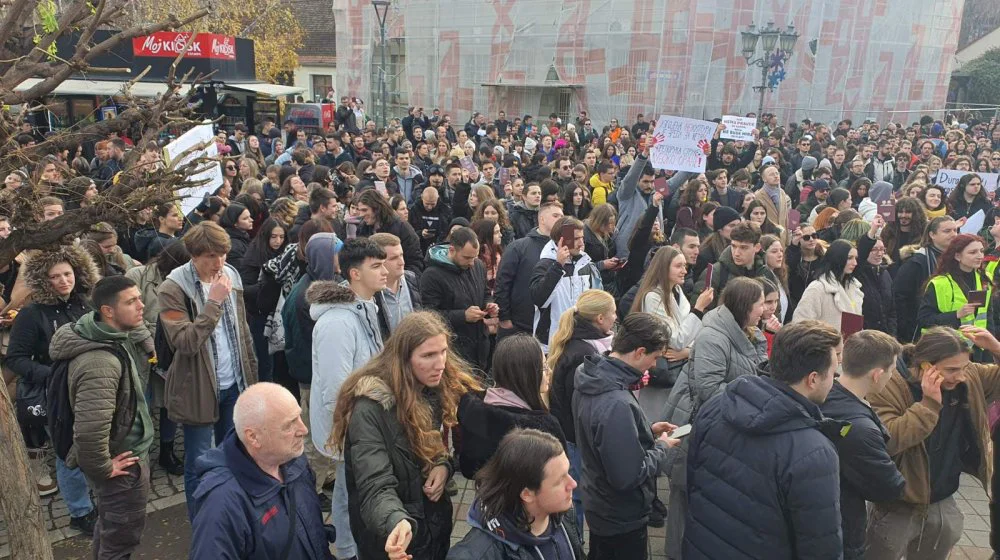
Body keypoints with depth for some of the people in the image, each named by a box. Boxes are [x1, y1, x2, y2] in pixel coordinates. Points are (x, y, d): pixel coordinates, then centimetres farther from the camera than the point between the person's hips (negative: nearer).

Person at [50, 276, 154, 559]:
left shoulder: (114, 334, -5)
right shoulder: (100, 362, -35)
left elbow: (146, 352, 17)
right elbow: (90, 429, -39)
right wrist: (103, 467, -24)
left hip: (125, 447, 9)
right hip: (123, 460, -9)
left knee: (111, 524, 30)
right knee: (123, 534, 12)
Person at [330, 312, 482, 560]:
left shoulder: (441, 388, -7)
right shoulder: (370, 409, -26)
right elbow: (376, 488, -31)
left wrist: (445, 466, -13)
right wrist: (398, 522, -51)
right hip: (396, 536, -6)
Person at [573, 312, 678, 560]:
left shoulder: (591, 379, -6)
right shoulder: (616, 404, -36)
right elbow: (629, 476, -31)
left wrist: (647, 430, 2)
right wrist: (661, 447, -16)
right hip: (622, 518, -8)